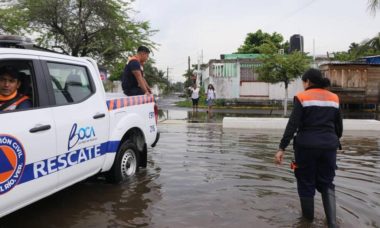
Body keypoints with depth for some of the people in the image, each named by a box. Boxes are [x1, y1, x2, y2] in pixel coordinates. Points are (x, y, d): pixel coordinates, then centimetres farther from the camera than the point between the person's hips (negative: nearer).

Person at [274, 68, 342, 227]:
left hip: (306, 146, -4)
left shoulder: (302, 97, -7)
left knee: (306, 183, 12)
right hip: (329, 146, 4)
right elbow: (339, 126, 12)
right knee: (327, 183, 16)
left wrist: (282, 148, -13)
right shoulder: (334, 98, 7)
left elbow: (292, 125, -14)